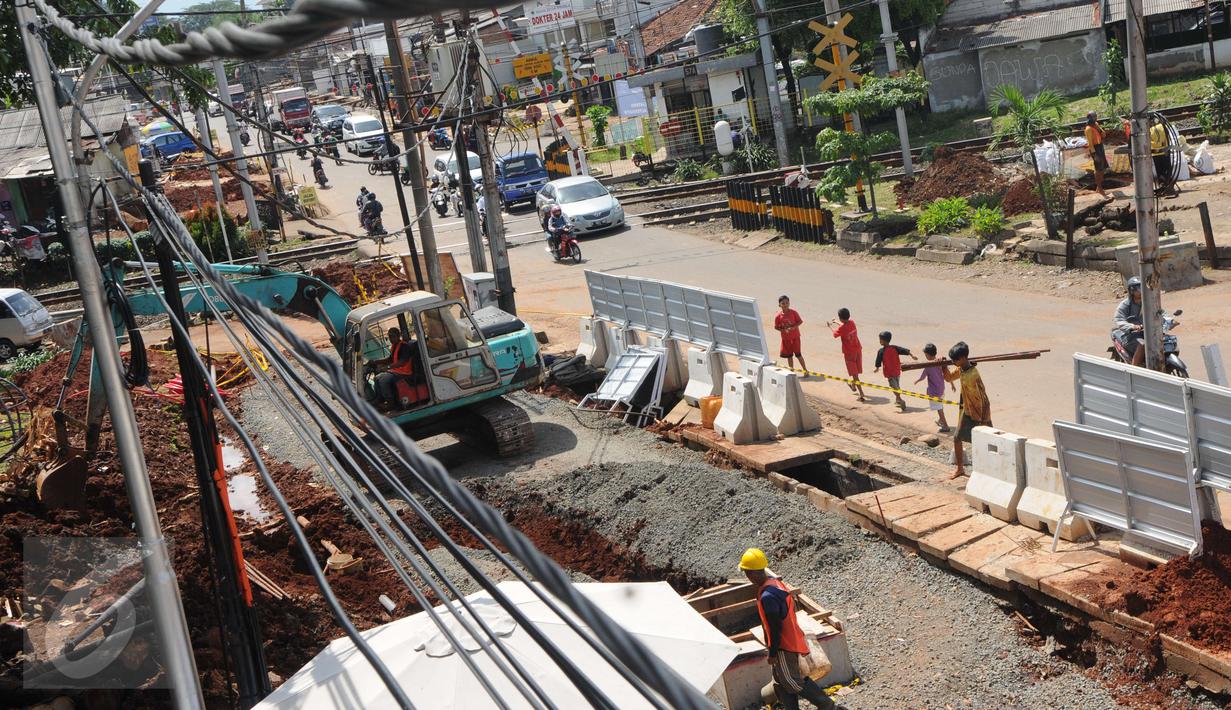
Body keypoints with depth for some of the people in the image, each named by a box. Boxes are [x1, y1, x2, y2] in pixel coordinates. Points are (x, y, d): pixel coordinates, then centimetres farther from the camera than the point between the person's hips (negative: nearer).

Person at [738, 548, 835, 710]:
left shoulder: (767, 596, -29)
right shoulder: (774, 582, 1)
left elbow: (775, 627, -24)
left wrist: (772, 652, -13)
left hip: (784, 645, -9)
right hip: (790, 639, 9)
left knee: (791, 681, 6)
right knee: (780, 684, 17)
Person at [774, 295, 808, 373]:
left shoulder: (793, 312, -10)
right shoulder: (778, 316, -7)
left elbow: (800, 321, -7)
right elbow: (776, 327, 0)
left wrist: (792, 327, -21)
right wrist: (783, 330, -18)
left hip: (795, 336, -2)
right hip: (785, 338, 2)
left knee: (798, 354, -2)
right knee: (789, 355, 10)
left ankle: (805, 370, 8)